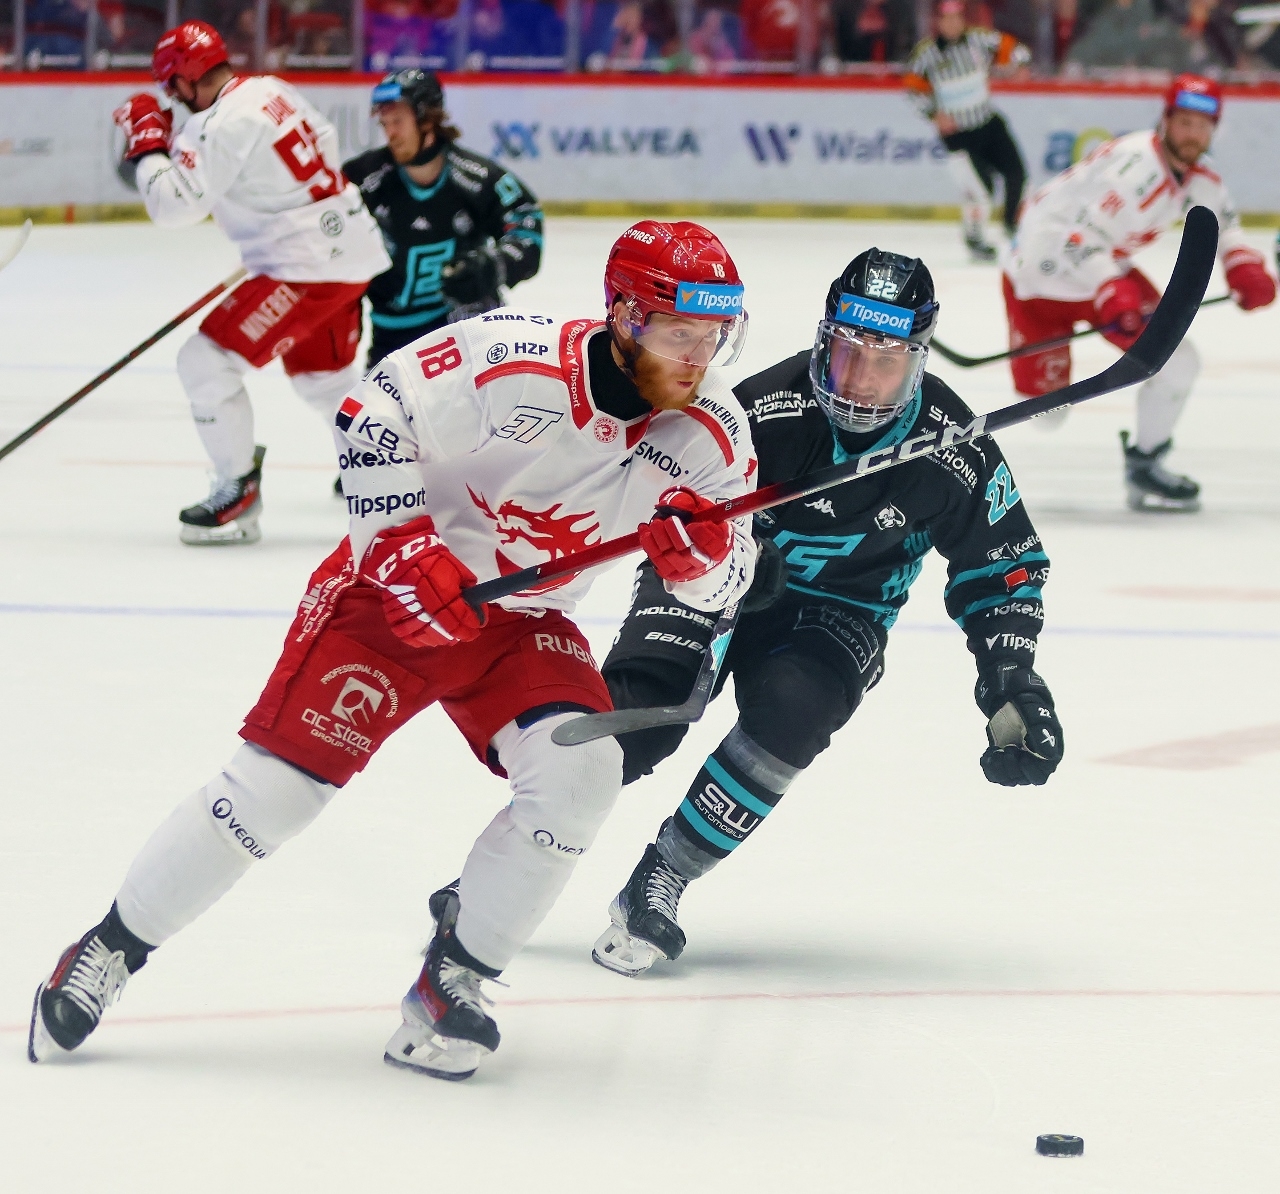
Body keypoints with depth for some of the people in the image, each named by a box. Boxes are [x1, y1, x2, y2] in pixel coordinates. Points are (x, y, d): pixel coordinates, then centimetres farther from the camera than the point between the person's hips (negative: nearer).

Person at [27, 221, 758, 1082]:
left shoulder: (711, 430, -12)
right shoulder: (510, 359, -26)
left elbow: (722, 585, -4)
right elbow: (374, 414, -16)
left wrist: (703, 551, -27)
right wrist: (400, 542, -23)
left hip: (523, 623, 4)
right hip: (398, 589, -4)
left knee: (581, 771, -22)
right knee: (280, 779, -10)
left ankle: (454, 982, -5)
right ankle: (109, 951, 8)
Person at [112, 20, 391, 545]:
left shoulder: (220, 127, -19)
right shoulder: (273, 90, 8)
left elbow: (173, 205, -23)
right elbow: (326, 142, 22)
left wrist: (147, 141, -8)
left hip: (307, 268, -10)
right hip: (353, 245, 10)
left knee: (206, 360, -7)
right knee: (323, 373, 27)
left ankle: (238, 495, -3)